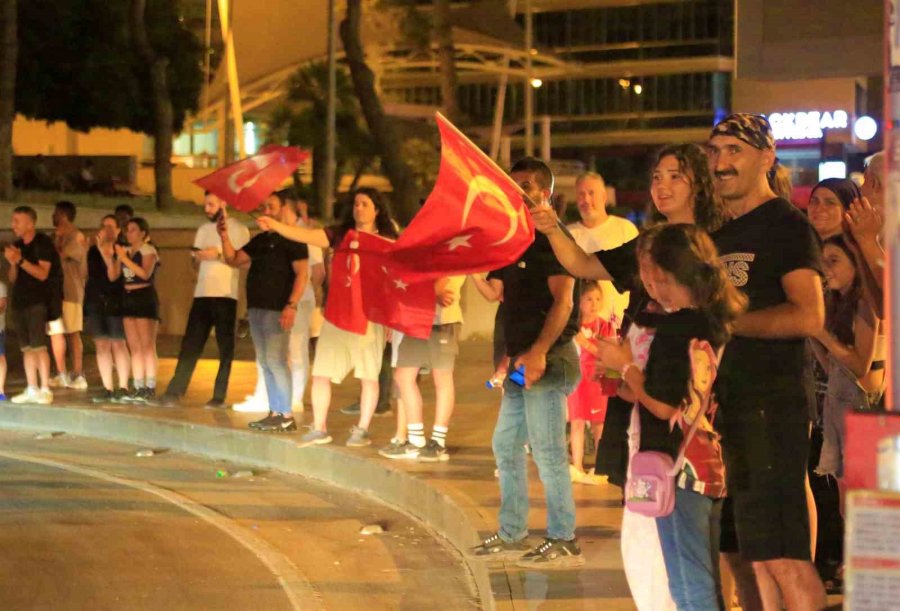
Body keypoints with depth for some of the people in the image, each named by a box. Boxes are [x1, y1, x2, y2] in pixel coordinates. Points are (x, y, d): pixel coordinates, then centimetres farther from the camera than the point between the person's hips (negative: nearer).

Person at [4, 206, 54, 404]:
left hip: (37, 302, -6)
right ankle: (31, 390, 8)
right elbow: (12, 279, 14)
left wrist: (20, 260, -20)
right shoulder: (16, 245, 13)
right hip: (19, 301, 6)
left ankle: (45, 389, -7)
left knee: (39, 346, -10)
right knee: (26, 347, 5)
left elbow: (43, 273, -14)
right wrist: (12, 263, -6)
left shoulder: (43, 242, -6)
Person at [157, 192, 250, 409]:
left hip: (226, 295, -5)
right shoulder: (203, 230, 18)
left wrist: (219, 254, -15)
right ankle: (174, 392, -5)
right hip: (202, 293, 5)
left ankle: (219, 396, 3)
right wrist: (197, 258, -1)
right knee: (190, 344, -1)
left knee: (225, 347, 0)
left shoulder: (238, 229, 1)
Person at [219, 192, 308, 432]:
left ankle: (286, 416, -9)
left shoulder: (291, 238, -6)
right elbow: (234, 260, 16)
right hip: (256, 307, 8)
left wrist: (292, 305, -22)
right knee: (265, 363, 8)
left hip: (277, 310, -8)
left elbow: (302, 274, -13)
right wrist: (225, 236, 0)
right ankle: (274, 413, 12)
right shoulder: (259, 240, 18)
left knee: (275, 361, -11)